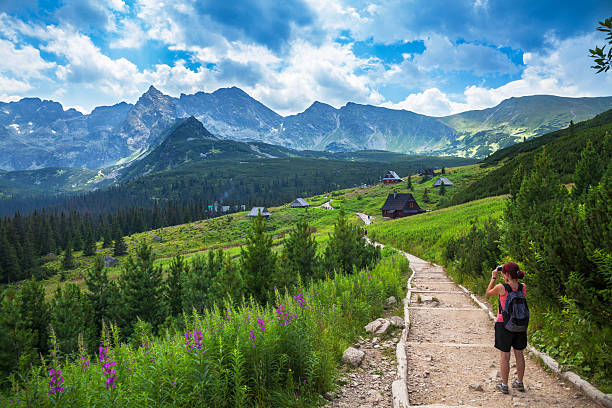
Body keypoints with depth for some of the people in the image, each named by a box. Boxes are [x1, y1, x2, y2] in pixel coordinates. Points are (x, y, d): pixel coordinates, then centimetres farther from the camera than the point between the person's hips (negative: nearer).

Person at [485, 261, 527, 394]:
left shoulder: (501, 288, -18)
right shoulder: (523, 287, -5)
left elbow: (488, 293, 1)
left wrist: (494, 278, 7)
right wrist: (511, 280, 12)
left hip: (504, 324, -4)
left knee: (504, 355, 6)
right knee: (519, 354, 17)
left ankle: (504, 385, 15)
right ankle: (519, 383, 30)